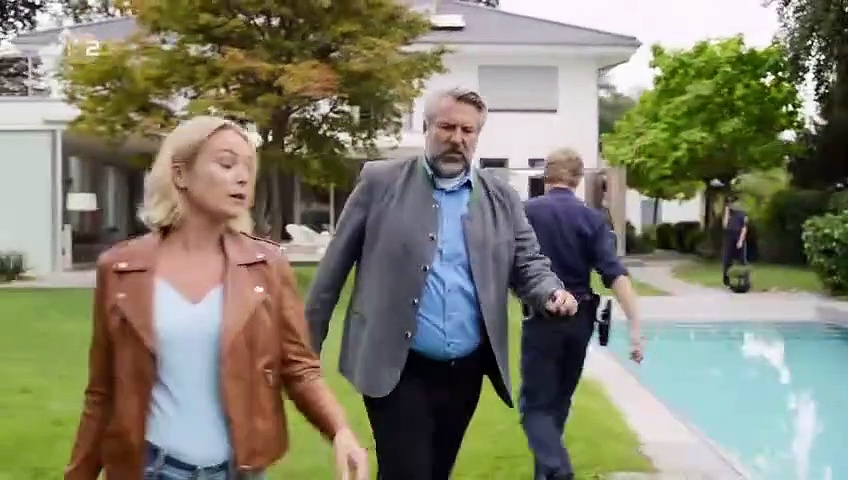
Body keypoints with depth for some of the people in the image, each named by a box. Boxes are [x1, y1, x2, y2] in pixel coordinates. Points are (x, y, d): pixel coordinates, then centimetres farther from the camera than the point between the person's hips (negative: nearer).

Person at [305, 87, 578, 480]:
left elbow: (527, 264, 8)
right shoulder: (380, 181, -1)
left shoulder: (501, 198, 6)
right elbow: (336, 264, 2)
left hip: (465, 369, 4)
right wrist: (308, 343, 2)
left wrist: (552, 293, -15)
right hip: (396, 367, -3)